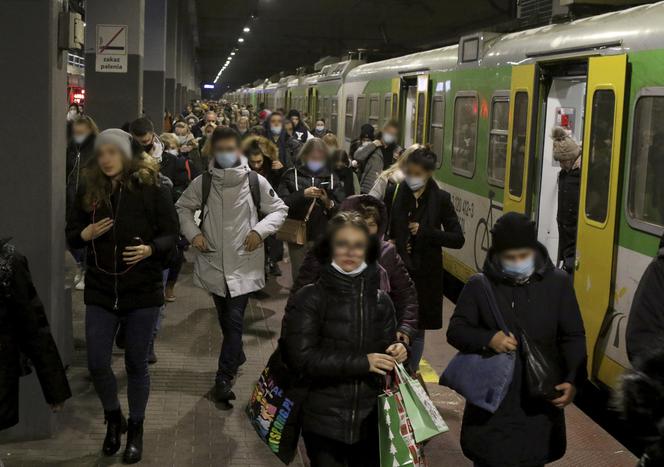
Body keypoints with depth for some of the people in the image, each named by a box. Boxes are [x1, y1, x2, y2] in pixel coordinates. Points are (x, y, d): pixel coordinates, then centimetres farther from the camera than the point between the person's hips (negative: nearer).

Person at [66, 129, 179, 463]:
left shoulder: (151, 188, -8)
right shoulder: (89, 190, 2)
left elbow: (171, 234, -6)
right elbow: (71, 233, 8)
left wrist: (149, 249, -26)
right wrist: (86, 233, -15)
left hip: (143, 291, -3)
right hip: (100, 290, 3)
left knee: (137, 364, 8)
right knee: (96, 364, 4)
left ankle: (135, 430, 28)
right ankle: (113, 418, 32)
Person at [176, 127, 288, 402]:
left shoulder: (256, 181, -7)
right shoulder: (203, 182, -2)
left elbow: (279, 210, 3)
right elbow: (183, 207, 11)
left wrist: (260, 231, -12)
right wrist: (193, 233, -5)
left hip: (244, 263, -3)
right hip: (213, 261, 3)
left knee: (234, 319, -7)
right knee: (224, 318, 18)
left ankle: (224, 377, 1)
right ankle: (237, 356, 41)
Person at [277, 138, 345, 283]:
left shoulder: (332, 177, 8)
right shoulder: (292, 175, 3)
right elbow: (281, 203, -9)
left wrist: (328, 203, -18)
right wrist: (303, 194, -20)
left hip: (323, 238, 1)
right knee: (299, 278, 8)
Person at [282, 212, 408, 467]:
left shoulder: (380, 300, 4)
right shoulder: (309, 299, -10)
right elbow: (301, 358, -17)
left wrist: (395, 351, -11)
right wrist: (361, 362, -20)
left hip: (370, 419, 4)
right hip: (324, 422, -4)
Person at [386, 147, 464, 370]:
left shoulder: (440, 199, -4)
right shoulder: (394, 193, -1)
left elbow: (458, 239, -5)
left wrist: (424, 232, -14)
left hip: (425, 274, 0)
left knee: (417, 331, 10)